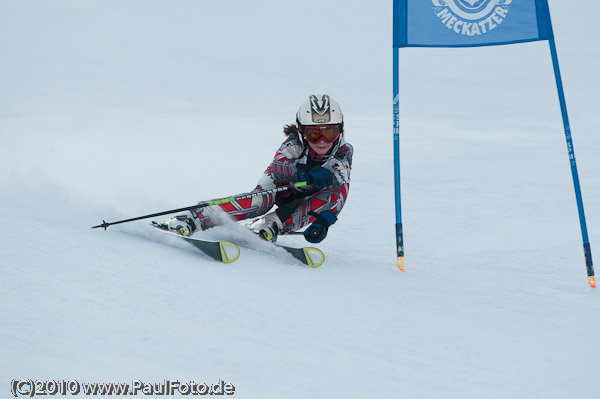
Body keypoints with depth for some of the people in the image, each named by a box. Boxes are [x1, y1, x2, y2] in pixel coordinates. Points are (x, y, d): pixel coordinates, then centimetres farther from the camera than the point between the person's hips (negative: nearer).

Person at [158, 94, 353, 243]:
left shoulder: (343, 152, -21)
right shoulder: (295, 143, -24)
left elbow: (339, 193, -29)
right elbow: (277, 166, -42)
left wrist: (323, 221, -46)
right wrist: (307, 172, -60)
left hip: (307, 204, 2)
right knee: (261, 201, -35)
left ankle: (263, 228, -38)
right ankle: (193, 220, -36)